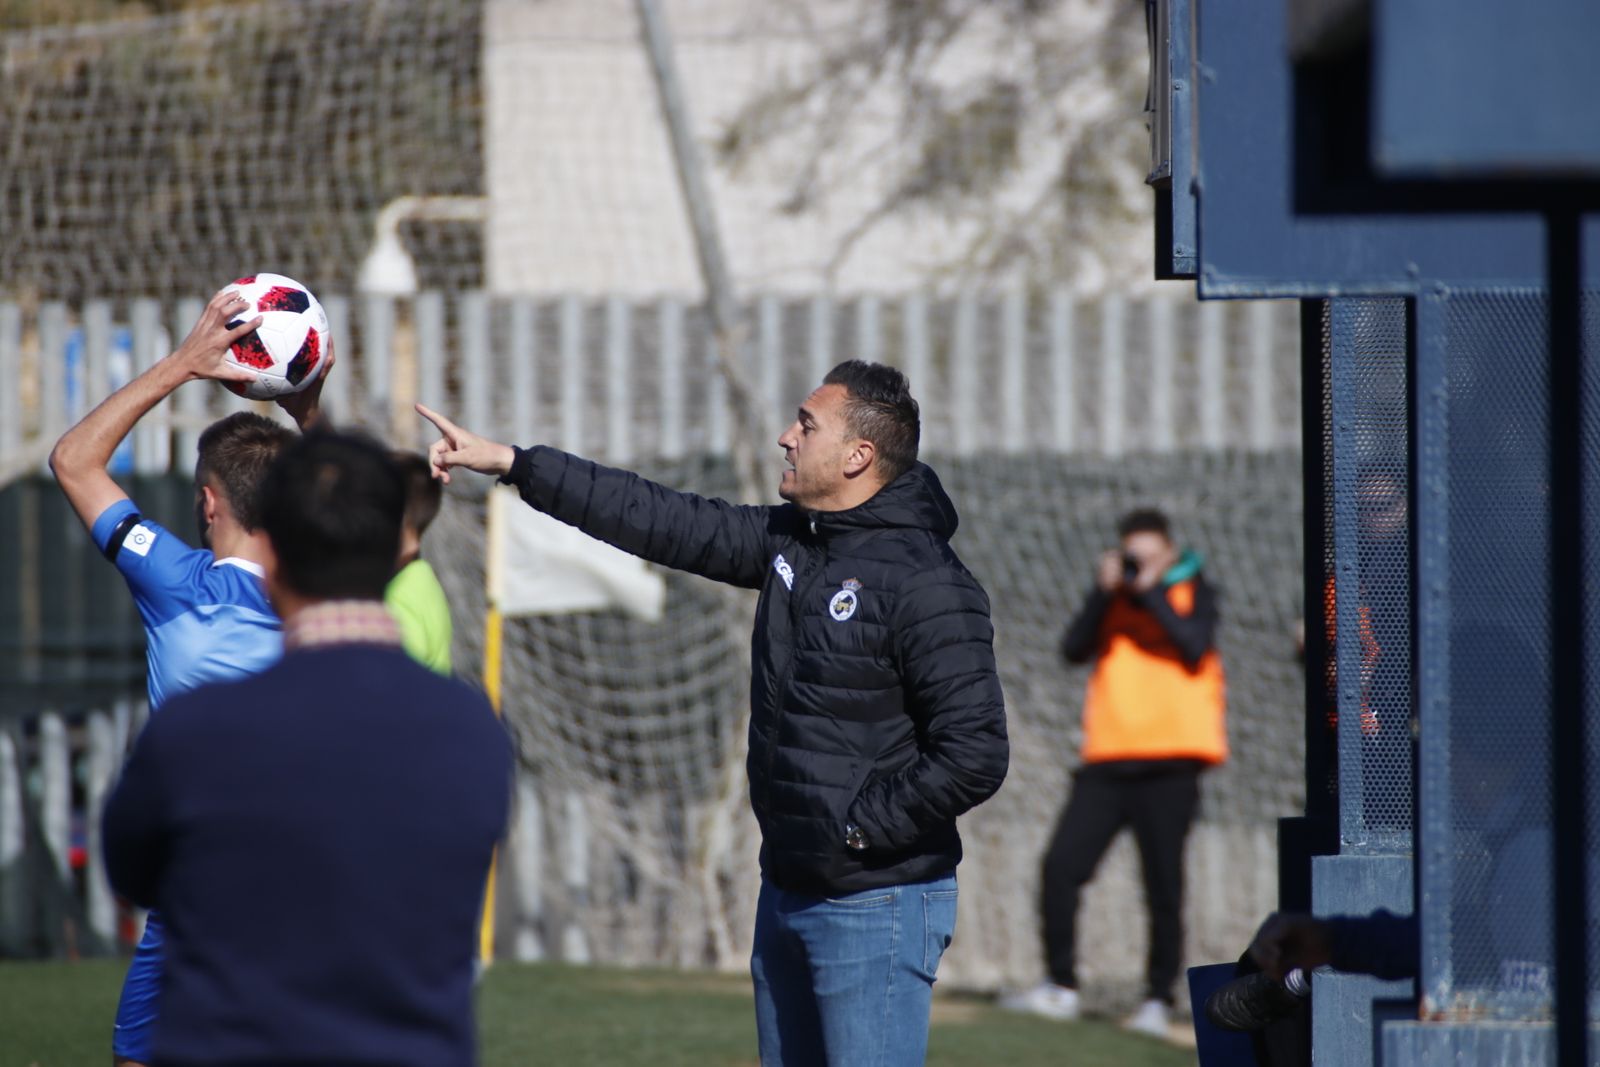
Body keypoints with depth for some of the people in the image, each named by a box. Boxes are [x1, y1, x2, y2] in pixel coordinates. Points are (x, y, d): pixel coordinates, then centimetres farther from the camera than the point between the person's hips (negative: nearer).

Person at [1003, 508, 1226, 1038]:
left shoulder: (1193, 592, 7)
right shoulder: (1113, 598, 15)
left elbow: (1195, 647, -12)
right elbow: (1075, 648, 0)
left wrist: (1150, 592, -12)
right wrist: (1106, 591, -9)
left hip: (1169, 765, -3)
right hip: (1107, 761, 3)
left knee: (1163, 885, -3)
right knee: (1061, 865, -6)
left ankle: (1158, 999, 4)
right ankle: (1061, 988, 4)